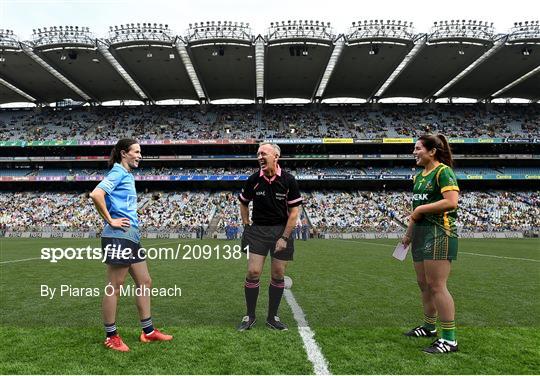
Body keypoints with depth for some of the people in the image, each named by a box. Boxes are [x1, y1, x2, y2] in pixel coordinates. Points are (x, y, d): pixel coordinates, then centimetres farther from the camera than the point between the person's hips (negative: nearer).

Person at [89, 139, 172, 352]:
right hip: (118, 237, -10)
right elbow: (96, 194, -23)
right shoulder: (118, 172, -9)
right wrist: (110, 221, -16)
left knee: (145, 282, 12)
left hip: (132, 236, 10)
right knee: (114, 288, 1)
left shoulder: (128, 175, 18)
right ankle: (111, 336, 15)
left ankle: (148, 331, 22)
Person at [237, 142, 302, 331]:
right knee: (253, 272, -6)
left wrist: (284, 238, -10)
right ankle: (250, 316, 13)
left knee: (278, 275, 5)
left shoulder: (288, 180, -8)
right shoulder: (253, 180, -3)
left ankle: (272, 317, 21)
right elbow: (243, 204, 13)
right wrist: (247, 227, 6)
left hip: (281, 229, 0)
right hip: (257, 229, 1)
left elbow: (294, 212, -6)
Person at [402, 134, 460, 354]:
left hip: (439, 233, -9)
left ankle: (449, 339, 3)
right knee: (423, 284, 15)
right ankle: (429, 327, 30)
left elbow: (451, 202, -22)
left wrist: (421, 209, -15)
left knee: (436, 286, -8)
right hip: (421, 233, 9)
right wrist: (409, 233, 22)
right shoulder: (420, 176, 17)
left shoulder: (443, 172, -9)